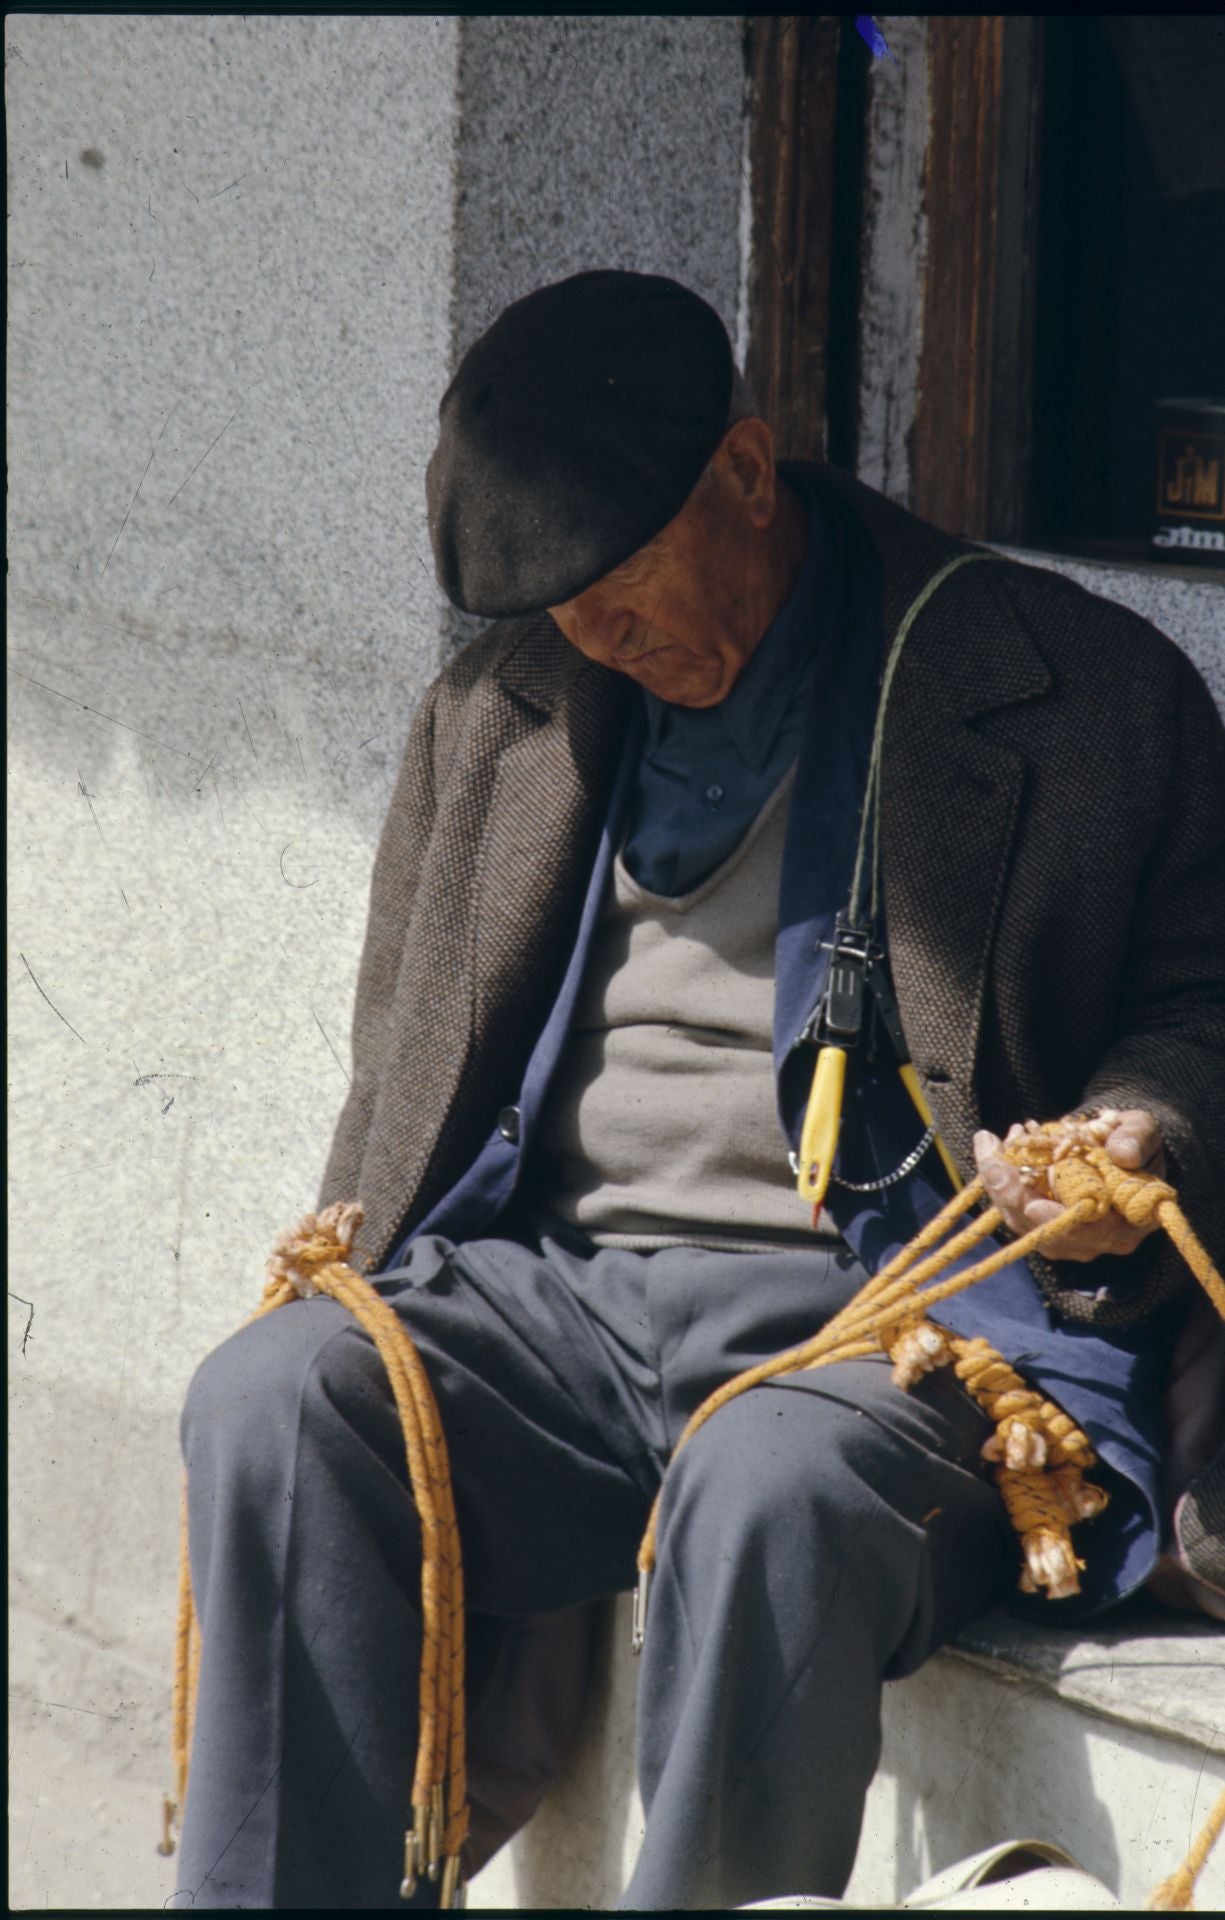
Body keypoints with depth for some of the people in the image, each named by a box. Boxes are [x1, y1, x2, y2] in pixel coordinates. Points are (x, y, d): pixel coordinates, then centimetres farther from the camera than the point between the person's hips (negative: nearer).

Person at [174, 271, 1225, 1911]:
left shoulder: (1077, 689, 5)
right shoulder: (507, 711, 20)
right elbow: (409, 1070, 26)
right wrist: (344, 1244, 9)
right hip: (555, 1287, 5)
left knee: (768, 1487, -39)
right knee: (273, 1397, -26)